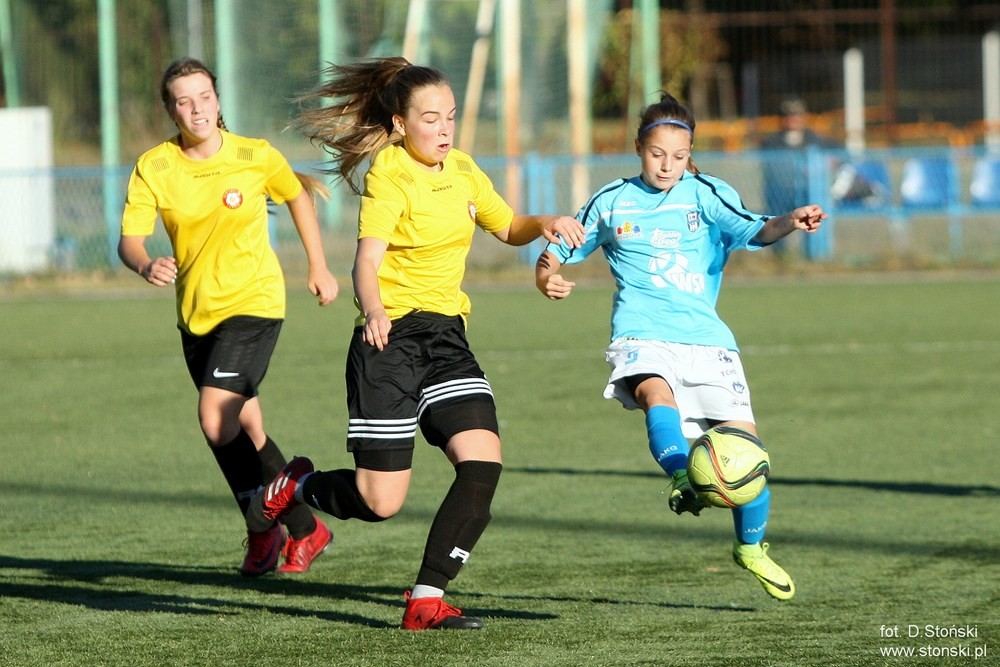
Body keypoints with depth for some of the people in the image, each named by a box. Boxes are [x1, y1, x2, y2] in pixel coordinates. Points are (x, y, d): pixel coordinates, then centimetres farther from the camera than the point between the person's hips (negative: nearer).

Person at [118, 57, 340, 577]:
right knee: (242, 429, 11)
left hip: (254, 302, -4)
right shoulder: (153, 168, -6)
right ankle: (302, 529, 28)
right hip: (195, 313, 4)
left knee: (216, 418, -20)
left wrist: (318, 266, 12)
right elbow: (129, 240, -12)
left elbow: (297, 195, 10)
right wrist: (146, 266, -34)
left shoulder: (256, 157, -10)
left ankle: (266, 529, -4)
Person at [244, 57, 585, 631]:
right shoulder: (390, 174, -11)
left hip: (446, 336, 6)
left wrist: (545, 225, 3)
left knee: (483, 463, -14)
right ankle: (296, 487, 27)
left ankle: (428, 598, -6)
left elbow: (508, 228, 25)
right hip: (391, 339, -6)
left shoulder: (462, 170, 9)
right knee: (380, 502, -6)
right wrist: (373, 311, -42)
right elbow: (367, 262, -22)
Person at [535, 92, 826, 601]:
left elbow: (750, 230, -11)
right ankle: (682, 480, -54)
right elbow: (559, 252, 17)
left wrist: (789, 223, -33)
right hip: (643, 336, -1)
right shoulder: (611, 202, 9)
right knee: (658, 393, -36)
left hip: (706, 337, 1)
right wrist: (548, 278, -7)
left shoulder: (706, 195, 6)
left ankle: (751, 547, 18)